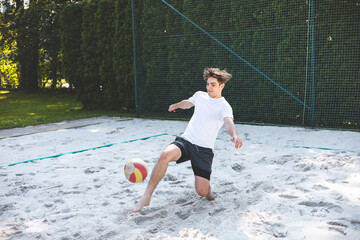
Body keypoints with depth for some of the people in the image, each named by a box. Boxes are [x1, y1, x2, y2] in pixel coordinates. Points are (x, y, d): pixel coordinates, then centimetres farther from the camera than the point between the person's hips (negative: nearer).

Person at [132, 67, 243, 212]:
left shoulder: (224, 106, -5)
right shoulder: (200, 95, 10)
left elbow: (229, 122, -26)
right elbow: (187, 103, 33)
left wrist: (234, 135, -48)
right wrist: (176, 105, 52)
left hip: (204, 150, -3)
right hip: (185, 141, 3)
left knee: (202, 192, -13)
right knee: (165, 154, -31)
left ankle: (206, 184, 28)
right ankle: (146, 197, -23)